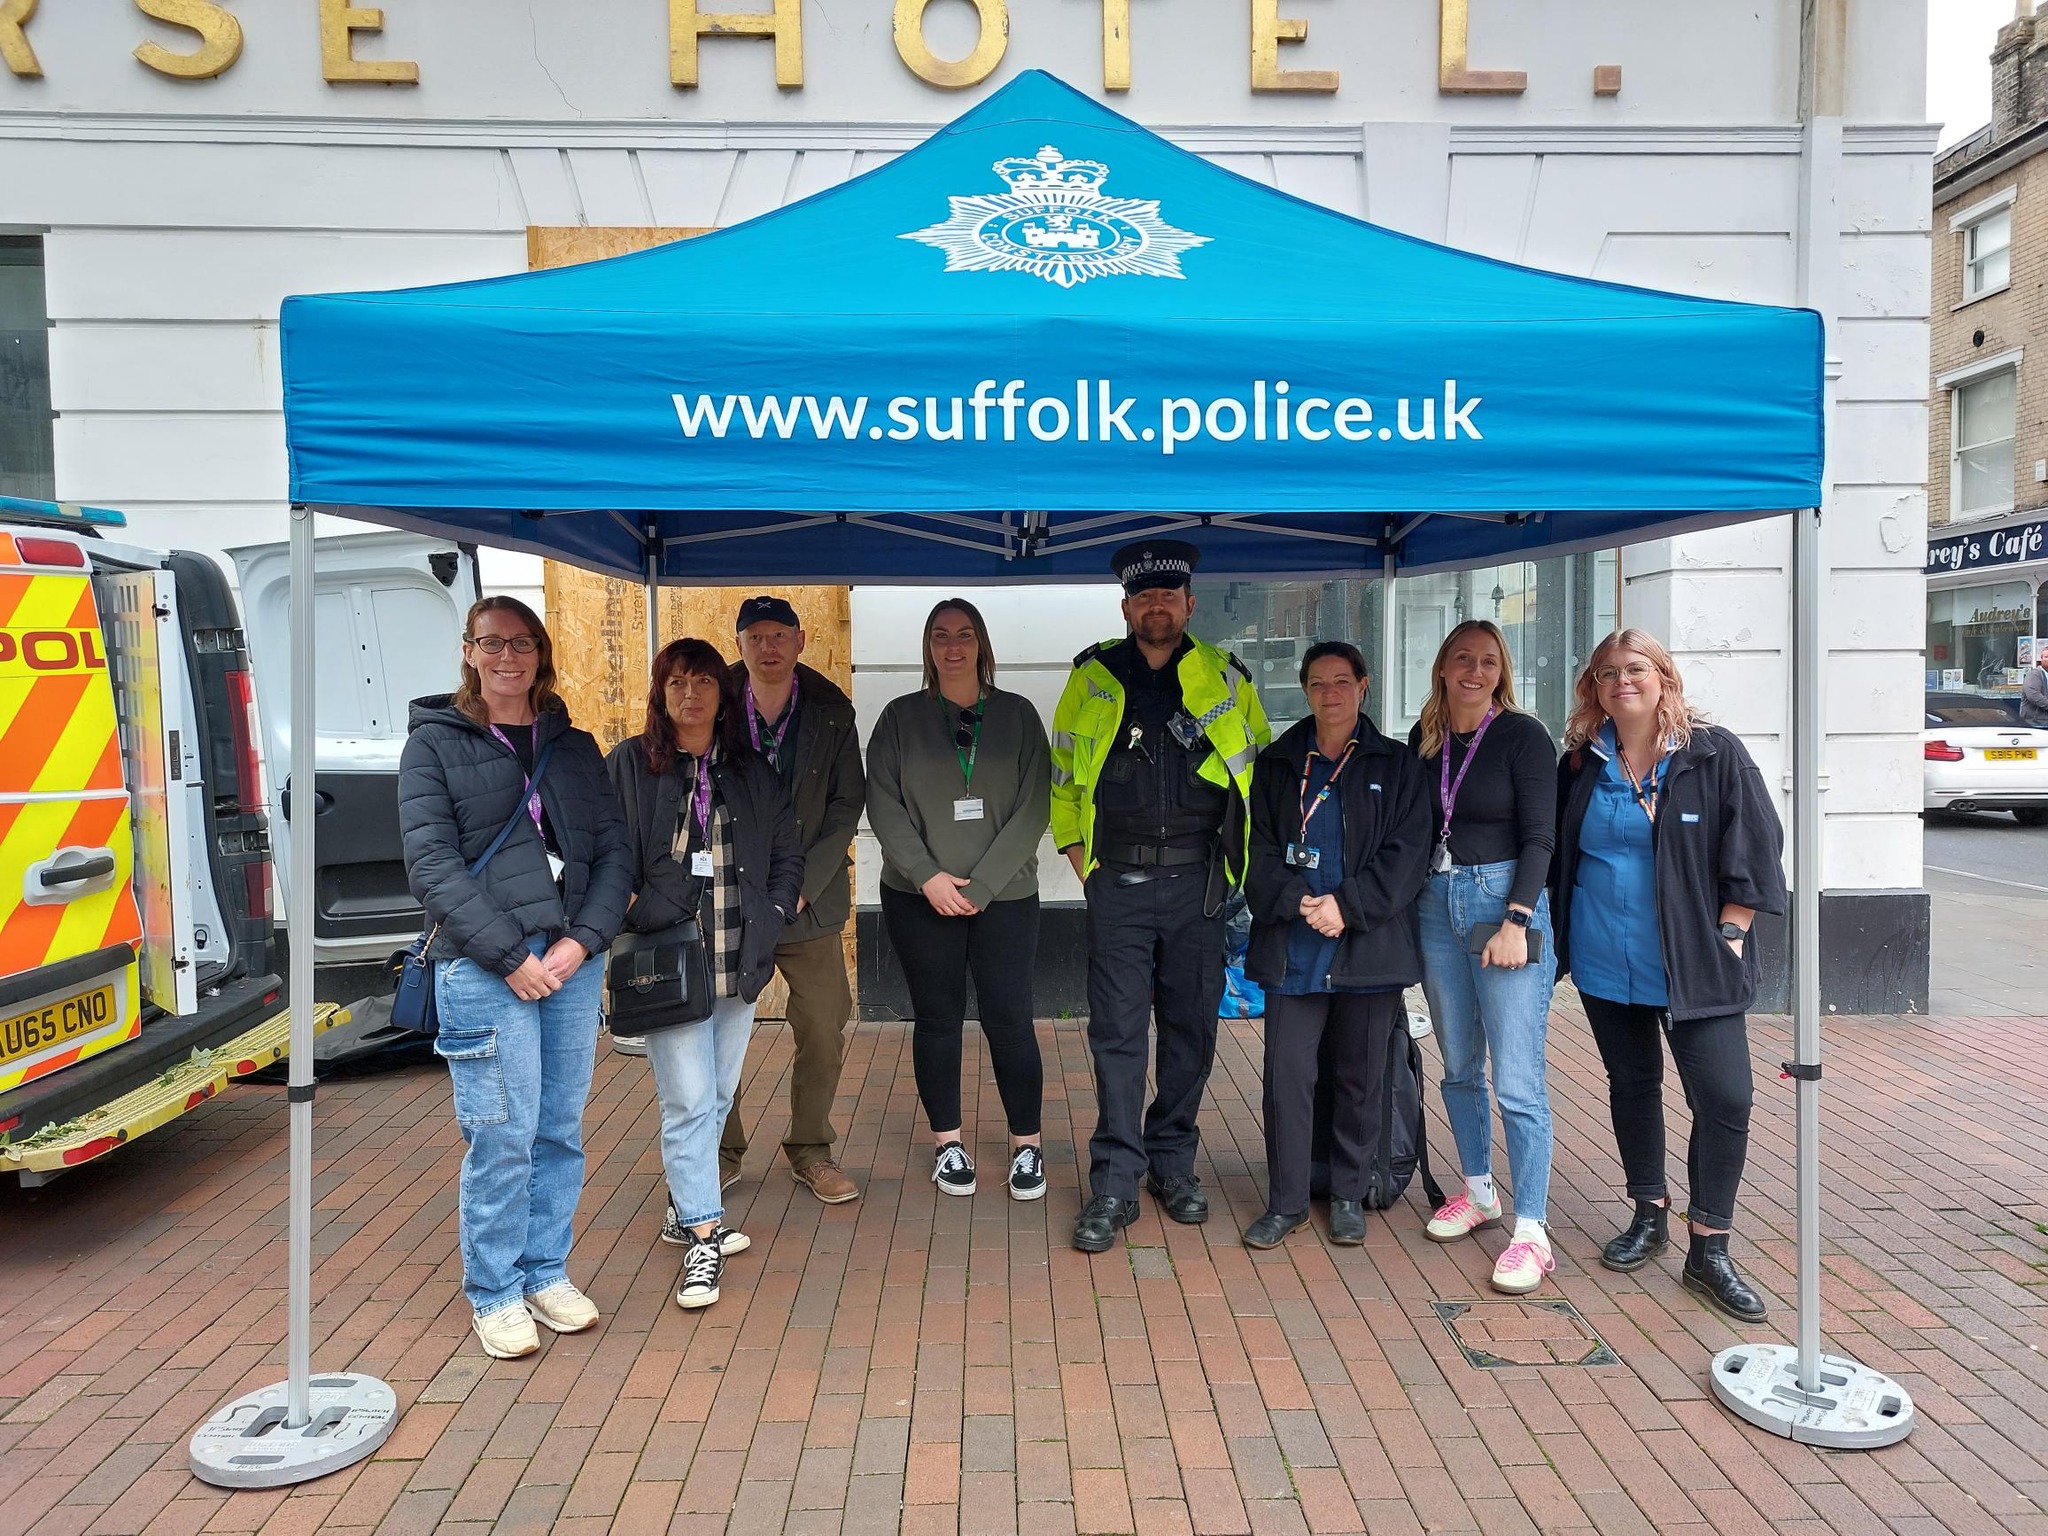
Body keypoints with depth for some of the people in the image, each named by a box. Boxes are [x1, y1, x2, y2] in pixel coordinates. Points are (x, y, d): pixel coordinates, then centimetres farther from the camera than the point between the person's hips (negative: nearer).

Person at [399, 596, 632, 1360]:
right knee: (502, 1134, -2)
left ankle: (547, 1274, 25)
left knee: (562, 1130, 9)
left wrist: (582, 940, -6)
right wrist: (510, 955, -13)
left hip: (572, 959, 4)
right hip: (483, 968, -4)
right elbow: (431, 865, -6)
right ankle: (494, 1294, 15)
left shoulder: (574, 747, 14)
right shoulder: (435, 743, 2)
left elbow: (614, 852, 9)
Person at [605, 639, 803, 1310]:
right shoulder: (629, 765, 0)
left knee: (718, 1096, 12)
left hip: (739, 962, 4)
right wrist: (632, 917, -10)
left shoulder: (751, 770, 10)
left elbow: (787, 853, 14)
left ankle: (685, 1212, 29)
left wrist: (772, 916, 3)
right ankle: (703, 1237, 3)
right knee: (689, 1099, -7)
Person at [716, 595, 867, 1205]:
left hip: (808, 901, 0)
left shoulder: (831, 713, 2)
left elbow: (846, 807, 1)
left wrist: (802, 886, -9)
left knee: (824, 1030, 1)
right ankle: (723, 1150, 22)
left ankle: (810, 1149, 20)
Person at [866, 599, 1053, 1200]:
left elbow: (1033, 808, -3)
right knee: (937, 1018, 7)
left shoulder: (1017, 715, 4)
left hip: (1004, 896, 0)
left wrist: (980, 886, -11)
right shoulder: (901, 717, 6)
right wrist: (928, 877, -12)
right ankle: (948, 1143, 22)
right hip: (920, 898, 1)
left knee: (1010, 1020, -1)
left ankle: (1026, 1144, 15)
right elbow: (883, 805, -1)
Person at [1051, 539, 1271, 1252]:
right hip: (1117, 882, -1)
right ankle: (1115, 1182, 6)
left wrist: (1235, 860, 8)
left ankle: (1172, 1160, 24)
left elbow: (1263, 772, 15)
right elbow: (1061, 780, 13)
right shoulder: (1090, 679, 6)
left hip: (1198, 881, 1)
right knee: (1117, 1030, -2)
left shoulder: (1226, 678, 6)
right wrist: (1083, 864, 5)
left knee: (1191, 1026, 8)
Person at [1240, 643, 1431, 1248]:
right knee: (1287, 1075, -1)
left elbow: (1408, 853, -2)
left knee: (1361, 1079, 8)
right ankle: (1286, 1202, 12)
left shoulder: (1397, 764, 7)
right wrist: (1296, 902, -12)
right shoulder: (1276, 765, 11)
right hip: (1293, 950, 1)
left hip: (1370, 947, 0)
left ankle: (1348, 1196, 25)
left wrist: (1347, 906, -13)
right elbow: (1262, 851, 5)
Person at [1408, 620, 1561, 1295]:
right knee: (1459, 1067, 14)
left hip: (1505, 900, -5)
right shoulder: (1424, 739, 9)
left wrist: (1515, 922, -17)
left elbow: (1538, 836, -9)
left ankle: (1531, 1232, 1)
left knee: (1518, 1080, -6)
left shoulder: (1523, 735, -5)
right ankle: (1478, 1192, 31)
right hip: (1437, 904, 5)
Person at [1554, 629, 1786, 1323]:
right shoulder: (1582, 762, 5)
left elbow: (1756, 847, -5)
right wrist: (1563, 936, 10)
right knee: (1631, 1084, 14)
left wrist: (1727, 938, -9)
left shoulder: (1714, 753, -5)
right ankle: (1650, 1216, 31)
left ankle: (1709, 1248, 6)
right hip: (1604, 960, 3)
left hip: (1693, 966, -3)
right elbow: (1559, 854, 14)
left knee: (1726, 1097, -8)